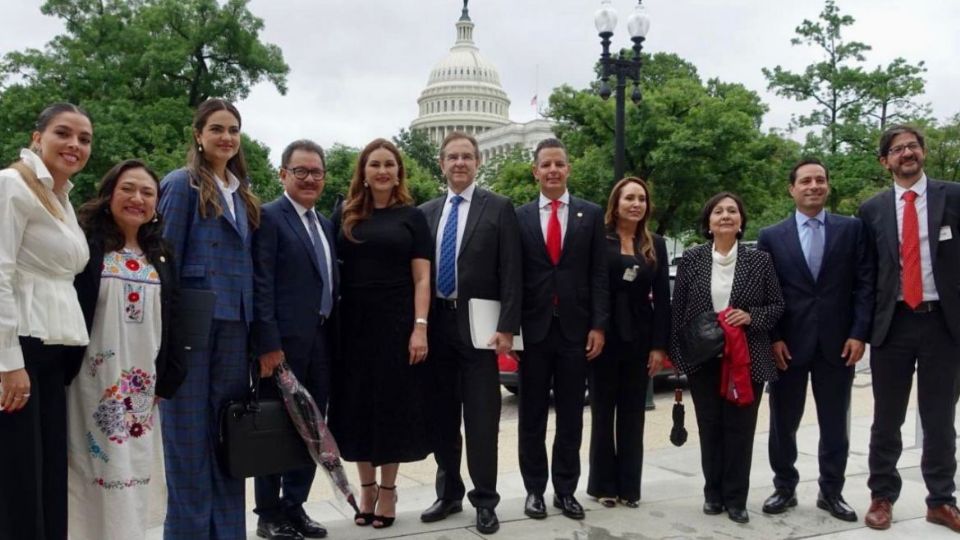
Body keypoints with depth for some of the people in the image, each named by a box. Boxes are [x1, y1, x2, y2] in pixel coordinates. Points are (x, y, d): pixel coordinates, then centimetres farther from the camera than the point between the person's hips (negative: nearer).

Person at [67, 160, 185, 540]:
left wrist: (167, 378, 9)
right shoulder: (84, 242, -3)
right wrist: (63, 368, -11)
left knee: (134, 475, 8)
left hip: (142, 384, 5)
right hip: (93, 379, -4)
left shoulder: (161, 256, 13)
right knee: (97, 470, -3)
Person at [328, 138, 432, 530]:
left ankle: (388, 490, 18)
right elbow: (333, 269, 8)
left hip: (396, 323, -2)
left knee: (393, 405, 4)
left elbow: (421, 278, -1)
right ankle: (366, 487, 21)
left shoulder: (412, 216, 3)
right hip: (354, 324, 2)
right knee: (358, 405, 7)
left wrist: (420, 327, -11)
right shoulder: (345, 215, 7)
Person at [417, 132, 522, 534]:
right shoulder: (426, 213, 11)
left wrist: (506, 327, -14)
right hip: (436, 325, 4)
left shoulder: (499, 208, -1)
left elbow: (510, 272, -6)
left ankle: (485, 500, 11)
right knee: (442, 417, 12)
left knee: (481, 419, 1)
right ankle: (449, 493, 25)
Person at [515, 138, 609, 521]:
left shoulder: (591, 214, 5)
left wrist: (598, 325, -6)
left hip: (575, 328, 0)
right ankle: (534, 489, 20)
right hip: (533, 328, 0)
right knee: (532, 416, 8)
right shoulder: (520, 217, 4)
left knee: (571, 416, 9)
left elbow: (599, 274, 1)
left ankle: (566, 490, 20)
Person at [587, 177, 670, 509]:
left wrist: (660, 345, 0)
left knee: (633, 413, 8)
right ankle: (604, 484, 16)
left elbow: (662, 297, 5)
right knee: (603, 411, 7)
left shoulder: (656, 245, 8)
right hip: (605, 335, -3)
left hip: (640, 337, 3)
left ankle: (629, 485, 17)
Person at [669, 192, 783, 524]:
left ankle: (736, 499, 16)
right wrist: (677, 354, -1)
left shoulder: (760, 260, 0)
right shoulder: (691, 259, 1)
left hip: (747, 358, -1)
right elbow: (678, 310, 3)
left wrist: (751, 316, -15)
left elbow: (777, 307, 5)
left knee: (740, 428, 4)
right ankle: (713, 494, 24)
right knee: (710, 427, 10)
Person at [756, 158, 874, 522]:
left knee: (835, 423, 9)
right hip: (788, 344, 0)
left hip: (837, 342, 0)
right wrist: (773, 338, -8)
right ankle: (785, 488, 22)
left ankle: (831, 492, 22)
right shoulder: (771, 236, 4)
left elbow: (865, 284, 1)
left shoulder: (852, 229, 5)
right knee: (783, 422, 8)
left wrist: (859, 333, -8)